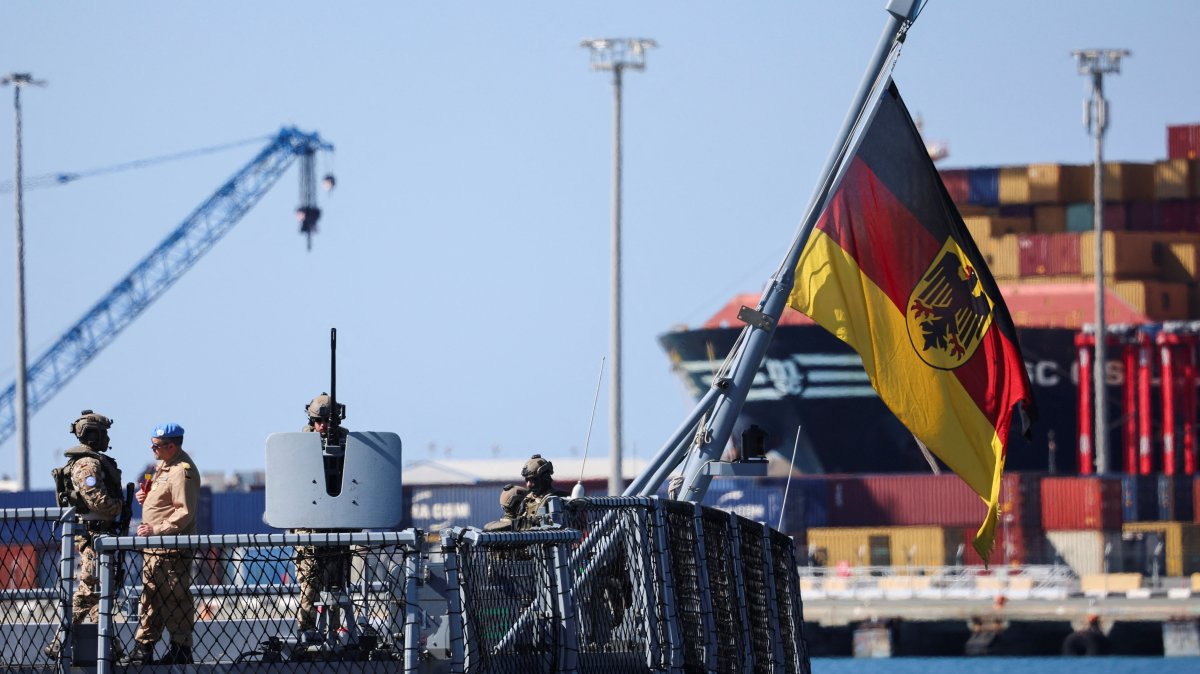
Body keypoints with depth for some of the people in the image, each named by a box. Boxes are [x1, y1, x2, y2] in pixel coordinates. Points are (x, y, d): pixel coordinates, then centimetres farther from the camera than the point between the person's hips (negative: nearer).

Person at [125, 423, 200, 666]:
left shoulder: (182, 471, -16)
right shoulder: (163, 466, 16)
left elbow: (184, 512, -22)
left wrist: (156, 530, -23)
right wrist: (145, 496, 9)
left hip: (172, 551, -10)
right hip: (154, 548, 10)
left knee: (175, 600, -5)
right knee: (150, 598, 12)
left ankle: (181, 650, 1)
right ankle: (143, 648, 17)